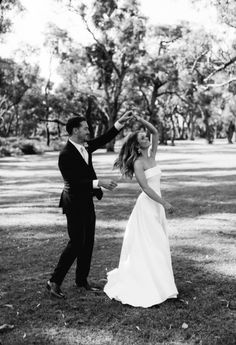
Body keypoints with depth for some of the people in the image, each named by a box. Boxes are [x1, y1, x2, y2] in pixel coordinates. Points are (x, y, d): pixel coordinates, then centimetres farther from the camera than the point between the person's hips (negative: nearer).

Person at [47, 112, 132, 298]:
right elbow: (74, 182, -25)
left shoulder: (85, 147, 4)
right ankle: (55, 281, 7)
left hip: (87, 201, 9)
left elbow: (104, 139, 13)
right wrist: (99, 183, -29)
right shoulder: (66, 155, -20)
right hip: (75, 203, -9)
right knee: (76, 243, -5)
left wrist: (121, 122, 6)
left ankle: (82, 279, 26)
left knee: (88, 242, 13)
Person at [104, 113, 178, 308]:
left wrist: (140, 120, 0)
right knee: (148, 246, -4)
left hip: (156, 204, 8)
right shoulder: (138, 162, -12)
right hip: (147, 205, -8)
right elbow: (145, 187, -18)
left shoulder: (151, 155, 9)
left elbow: (155, 132, 7)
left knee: (158, 245, 13)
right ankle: (147, 287, 4)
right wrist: (164, 203, -19)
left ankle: (157, 282, 25)